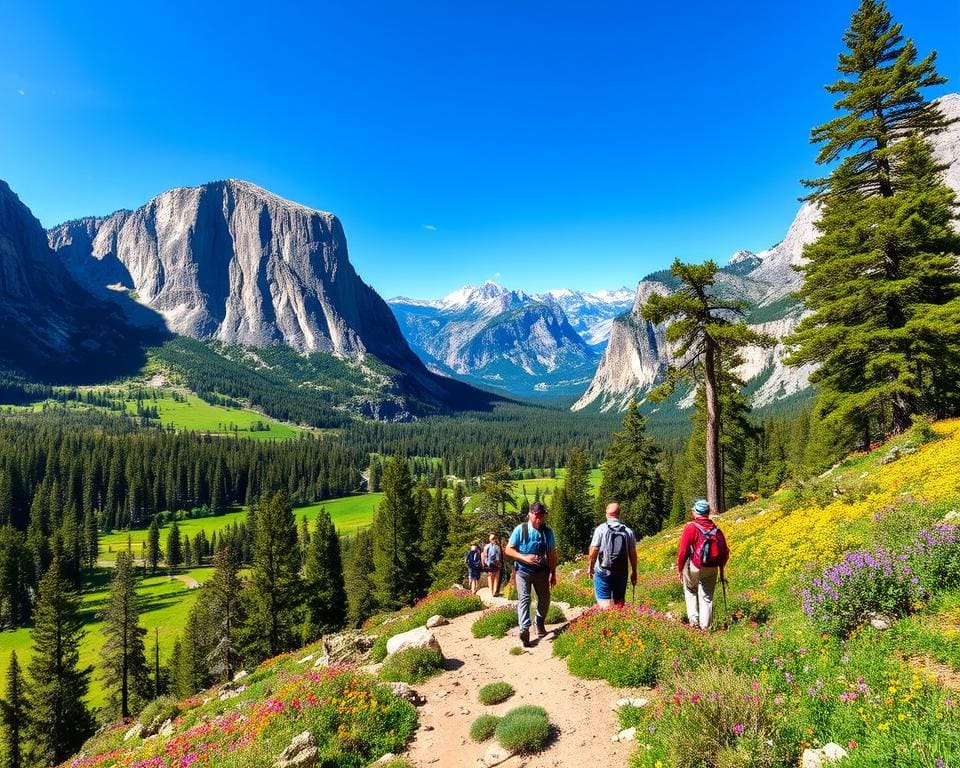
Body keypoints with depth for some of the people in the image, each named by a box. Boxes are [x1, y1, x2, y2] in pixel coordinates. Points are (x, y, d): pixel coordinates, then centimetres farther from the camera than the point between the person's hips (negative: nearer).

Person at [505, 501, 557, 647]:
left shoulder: (547, 531, -3)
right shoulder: (520, 530, -10)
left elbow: (552, 554, 4)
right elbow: (508, 550, -8)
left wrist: (553, 574, 5)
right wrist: (525, 558, -21)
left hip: (541, 571, 3)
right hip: (523, 571, -3)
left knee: (544, 599, 13)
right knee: (524, 598, -13)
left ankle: (540, 623, 35)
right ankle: (524, 629, -21)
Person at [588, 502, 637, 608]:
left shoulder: (601, 529, -8)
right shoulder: (628, 531, 0)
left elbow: (593, 552, -9)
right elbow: (633, 554, 1)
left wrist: (590, 567, 5)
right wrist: (634, 572, 11)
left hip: (603, 572, -3)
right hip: (621, 573, 3)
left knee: (604, 601, 0)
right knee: (619, 602, 15)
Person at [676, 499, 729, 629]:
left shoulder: (691, 527, -11)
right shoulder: (717, 530, 2)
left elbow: (683, 551, -13)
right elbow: (725, 553, 8)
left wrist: (680, 569, -2)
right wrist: (720, 567, 24)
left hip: (693, 567, -3)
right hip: (712, 569, 3)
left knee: (690, 592, 20)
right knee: (707, 597, 13)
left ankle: (693, 618, 9)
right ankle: (704, 626, 14)